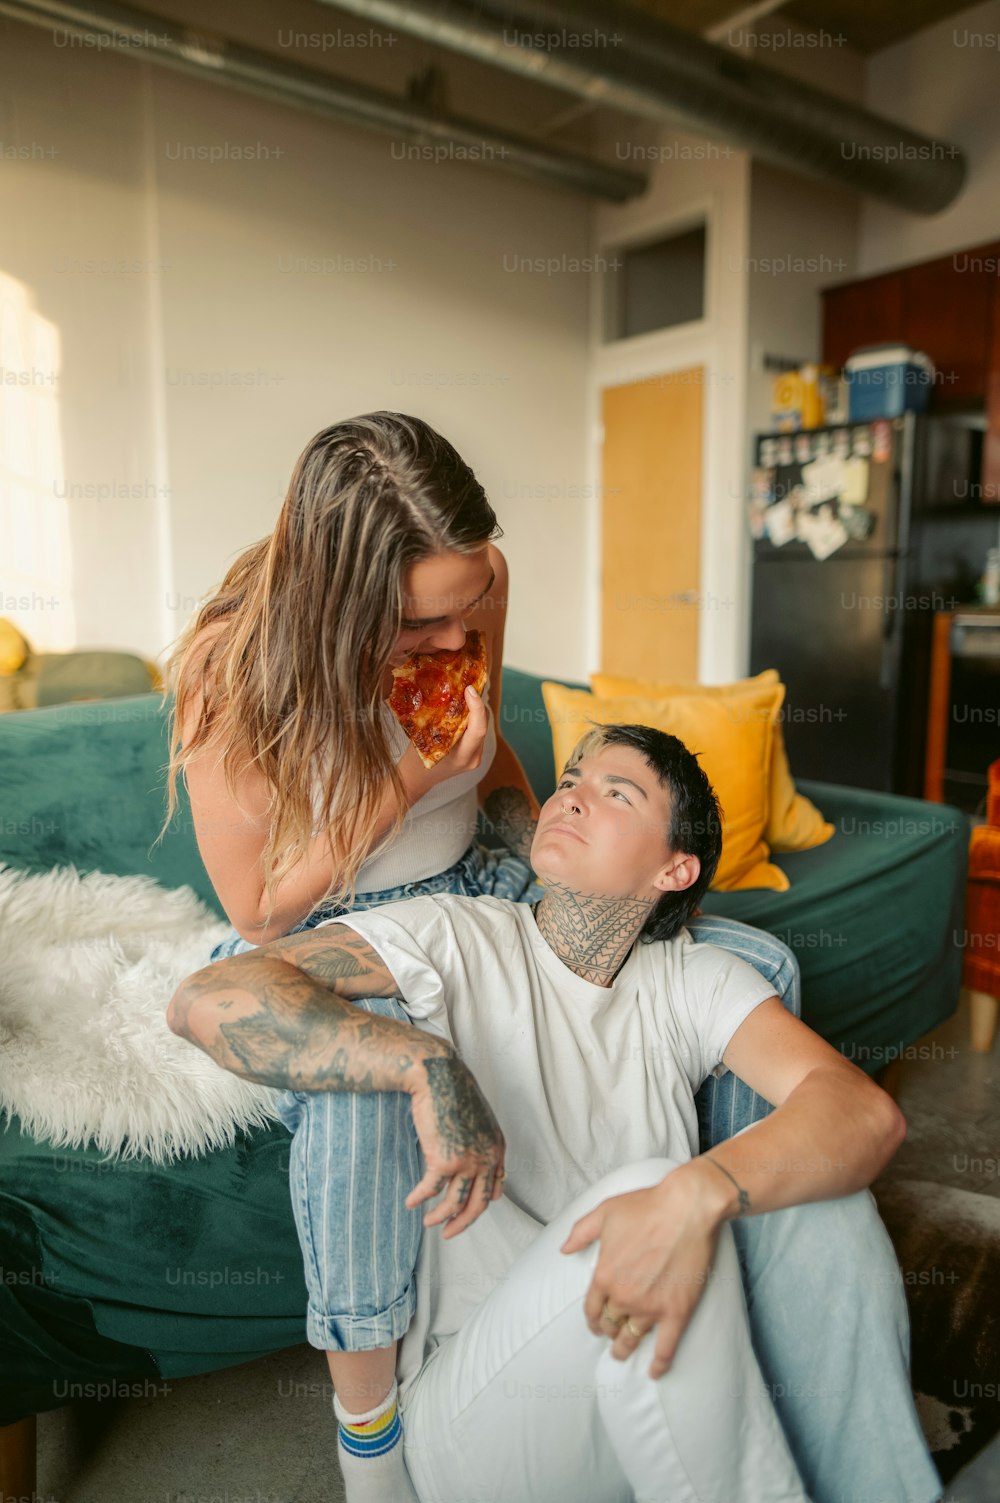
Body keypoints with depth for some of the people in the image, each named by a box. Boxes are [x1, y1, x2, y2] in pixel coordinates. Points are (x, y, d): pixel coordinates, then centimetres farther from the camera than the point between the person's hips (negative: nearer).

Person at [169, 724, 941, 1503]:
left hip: (662, 1399, 3)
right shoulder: (456, 938, -10)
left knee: (793, 1156, -20)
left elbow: (867, 1110, -18)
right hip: (479, 1408, -3)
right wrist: (429, 1066, -32)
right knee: (648, 1183, -30)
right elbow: (207, 1000, -21)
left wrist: (700, 1193, -38)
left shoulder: (693, 981, -1)